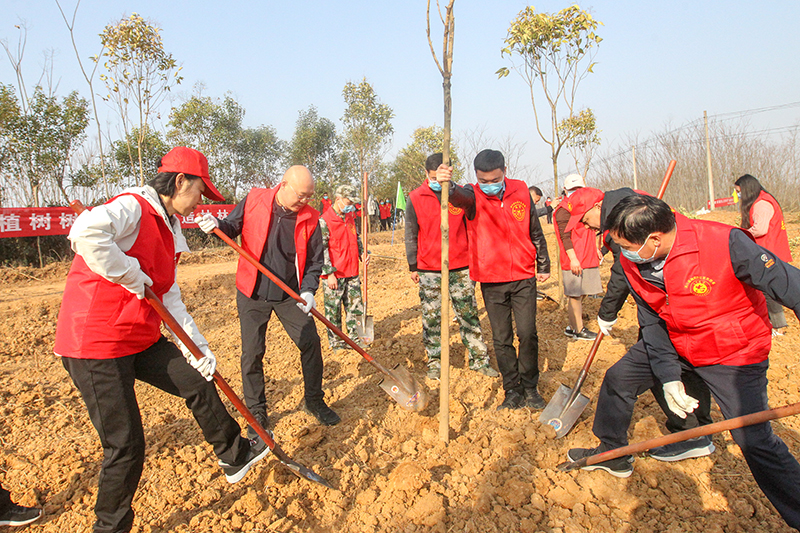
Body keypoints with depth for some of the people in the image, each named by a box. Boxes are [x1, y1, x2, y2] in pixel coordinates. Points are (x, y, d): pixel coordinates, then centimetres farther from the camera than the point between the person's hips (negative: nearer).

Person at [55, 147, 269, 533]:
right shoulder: (132, 206, -15)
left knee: (197, 381, 14)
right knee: (126, 445, -1)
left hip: (141, 339, 9)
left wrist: (197, 346, 10)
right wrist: (132, 276, -25)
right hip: (95, 344, -9)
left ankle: (235, 456, 34)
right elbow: (86, 232, -39)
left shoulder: (166, 228, 13)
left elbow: (170, 299, 13)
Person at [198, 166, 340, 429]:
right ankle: (257, 412, 22)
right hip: (253, 294, -1)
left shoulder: (310, 218, -5)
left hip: (291, 295, 1)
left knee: (311, 343, 2)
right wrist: (216, 225, -17)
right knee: (252, 353, 3)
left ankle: (314, 401, 25)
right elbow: (233, 226, 5)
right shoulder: (254, 200, -7)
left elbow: (315, 260, -1)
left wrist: (308, 289, -15)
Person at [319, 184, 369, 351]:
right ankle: (335, 342, 19)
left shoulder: (350, 217, 10)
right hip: (334, 275, -7)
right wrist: (329, 273, -16)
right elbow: (322, 249, -14)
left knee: (355, 305, 13)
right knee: (333, 309, 5)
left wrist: (362, 252, 6)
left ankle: (355, 337, 27)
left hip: (352, 272, 7)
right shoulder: (324, 220, -12)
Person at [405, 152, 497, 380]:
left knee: (469, 315, 7)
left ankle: (479, 359, 17)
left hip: (461, 267, 1)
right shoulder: (415, 199, 0)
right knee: (431, 318, 6)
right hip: (429, 270, -1)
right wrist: (413, 267, 3)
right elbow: (411, 236, 4)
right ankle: (435, 362, 19)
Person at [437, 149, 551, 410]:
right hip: (491, 281, -1)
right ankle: (512, 391, 21)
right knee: (501, 339, 6)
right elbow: (459, 195, -33)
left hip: (524, 277, 1)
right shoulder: (473, 196, -6)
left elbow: (536, 231, 12)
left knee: (528, 333, -1)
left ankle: (530, 387, 20)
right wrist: (446, 184, -56)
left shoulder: (521, 191, 2)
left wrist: (543, 265, 17)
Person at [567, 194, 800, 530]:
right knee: (618, 378, 7)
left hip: (735, 352, -5)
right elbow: (652, 323, -8)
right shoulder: (632, 263, -15)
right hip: (673, 343, 5)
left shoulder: (724, 243, -33)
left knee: (754, 439, -10)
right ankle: (612, 453, 30)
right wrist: (668, 377, -13)